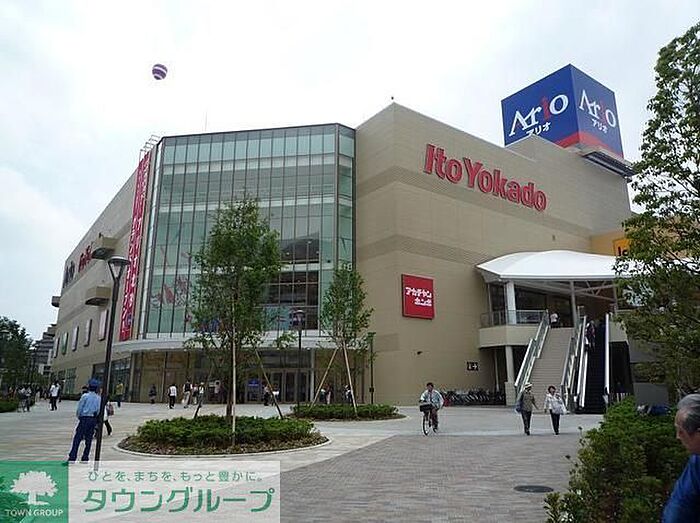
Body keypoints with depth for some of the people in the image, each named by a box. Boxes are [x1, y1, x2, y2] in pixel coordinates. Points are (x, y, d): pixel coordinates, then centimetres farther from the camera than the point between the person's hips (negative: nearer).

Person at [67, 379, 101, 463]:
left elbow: (79, 408, -4)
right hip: (93, 419, 4)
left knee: (77, 438, -2)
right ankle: (85, 458, 13)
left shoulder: (85, 396, -7)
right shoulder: (98, 398, 4)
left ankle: (72, 458, -7)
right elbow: (99, 410, 4)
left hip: (84, 419, -4)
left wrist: (78, 416, 12)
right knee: (89, 439, 10)